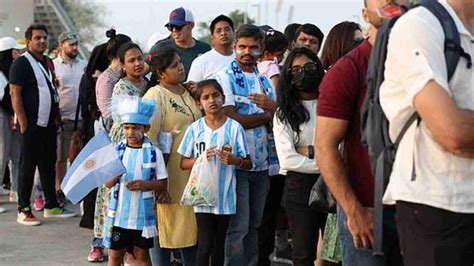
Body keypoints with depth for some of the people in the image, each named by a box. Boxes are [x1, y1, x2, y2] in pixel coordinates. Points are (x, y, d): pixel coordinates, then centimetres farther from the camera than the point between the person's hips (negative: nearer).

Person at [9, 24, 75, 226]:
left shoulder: (47, 62, 14)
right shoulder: (21, 63, -9)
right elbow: (15, 94, -14)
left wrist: (56, 116, 13)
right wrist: (24, 124, -18)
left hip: (49, 124, 7)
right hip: (32, 125, -7)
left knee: (48, 165, 13)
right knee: (27, 167, -1)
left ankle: (51, 206, 21)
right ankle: (23, 211, 5)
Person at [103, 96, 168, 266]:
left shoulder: (154, 152, -5)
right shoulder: (117, 150, 0)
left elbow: (162, 184, -2)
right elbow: (108, 184, 1)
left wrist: (145, 184, -19)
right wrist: (114, 176, -21)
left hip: (143, 214, -1)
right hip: (119, 213, 2)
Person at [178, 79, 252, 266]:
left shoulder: (234, 127, -2)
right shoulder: (195, 129, 0)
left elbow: (248, 164, 2)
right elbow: (184, 163, 5)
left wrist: (234, 160, -18)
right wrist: (201, 158, -13)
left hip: (225, 196, 1)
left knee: (219, 245, 11)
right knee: (205, 244, -5)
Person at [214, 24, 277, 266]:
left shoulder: (265, 81, 14)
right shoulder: (224, 78, -4)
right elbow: (230, 118, -16)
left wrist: (270, 105, -14)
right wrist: (267, 115, -5)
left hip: (262, 162, 6)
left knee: (254, 224, 12)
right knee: (238, 226, -4)